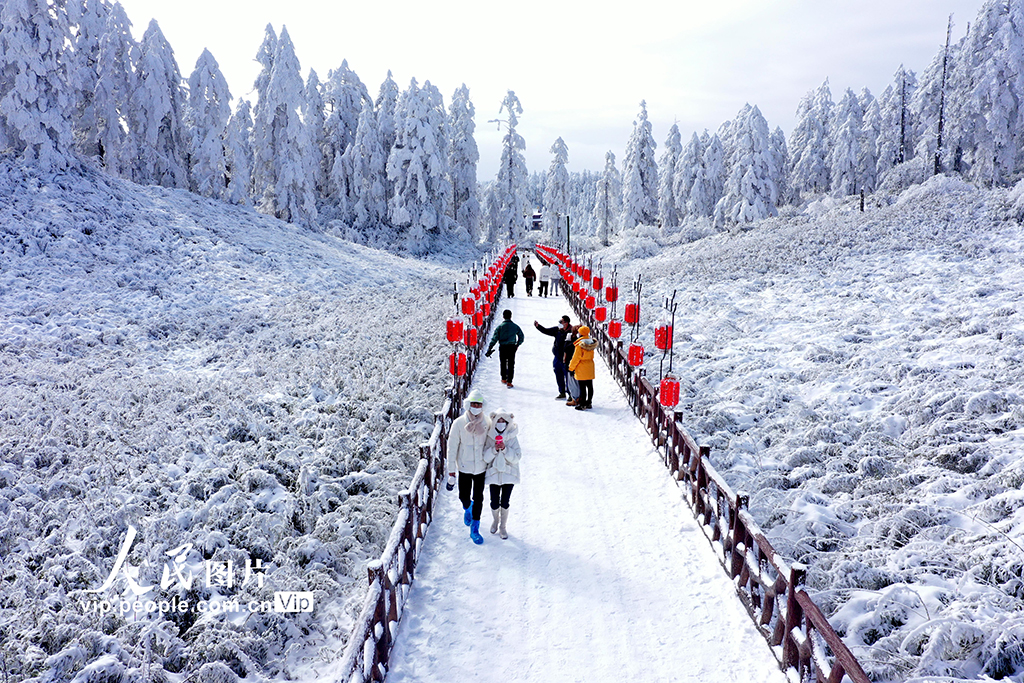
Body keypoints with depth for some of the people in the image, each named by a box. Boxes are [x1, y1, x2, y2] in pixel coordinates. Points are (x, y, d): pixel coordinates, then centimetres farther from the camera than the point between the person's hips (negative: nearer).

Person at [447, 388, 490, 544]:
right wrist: (451, 468, -2)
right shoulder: (459, 423, -11)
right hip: (464, 467, 0)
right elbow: (452, 446, -4)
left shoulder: (487, 423, -7)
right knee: (464, 496, 11)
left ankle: (474, 529, 17)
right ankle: (467, 509, 47)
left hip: (481, 468, 0)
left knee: (478, 498, 3)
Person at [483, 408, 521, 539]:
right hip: (494, 473, 1)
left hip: (509, 474, 0)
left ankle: (503, 526, 26)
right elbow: (486, 458, -5)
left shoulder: (513, 437, -5)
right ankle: (495, 520, 35)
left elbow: (516, 458, -10)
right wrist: (494, 449, -22)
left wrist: (505, 449, -23)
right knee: (494, 503, 5)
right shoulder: (489, 437, -3)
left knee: (504, 503, 4)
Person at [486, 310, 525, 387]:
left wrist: (489, 349, -7)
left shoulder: (500, 326, -6)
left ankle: (504, 379, 29)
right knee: (511, 365, 5)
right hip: (512, 347, 0)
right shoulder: (515, 326, -1)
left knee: (503, 364, 18)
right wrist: (517, 344, 25)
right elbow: (521, 337, 8)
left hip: (502, 347, 0)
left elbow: (494, 338, -10)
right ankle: (509, 382, 0)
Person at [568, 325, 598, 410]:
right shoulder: (591, 342, 2)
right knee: (590, 386, 12)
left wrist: (571, 368, -6)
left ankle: (583, 405, 1)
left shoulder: (580, 344, -17)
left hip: (581, 369, -7)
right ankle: (589, 403, 21)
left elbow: (576, 358, -14)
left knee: (582, 387, -2)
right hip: (590, 368, 7)